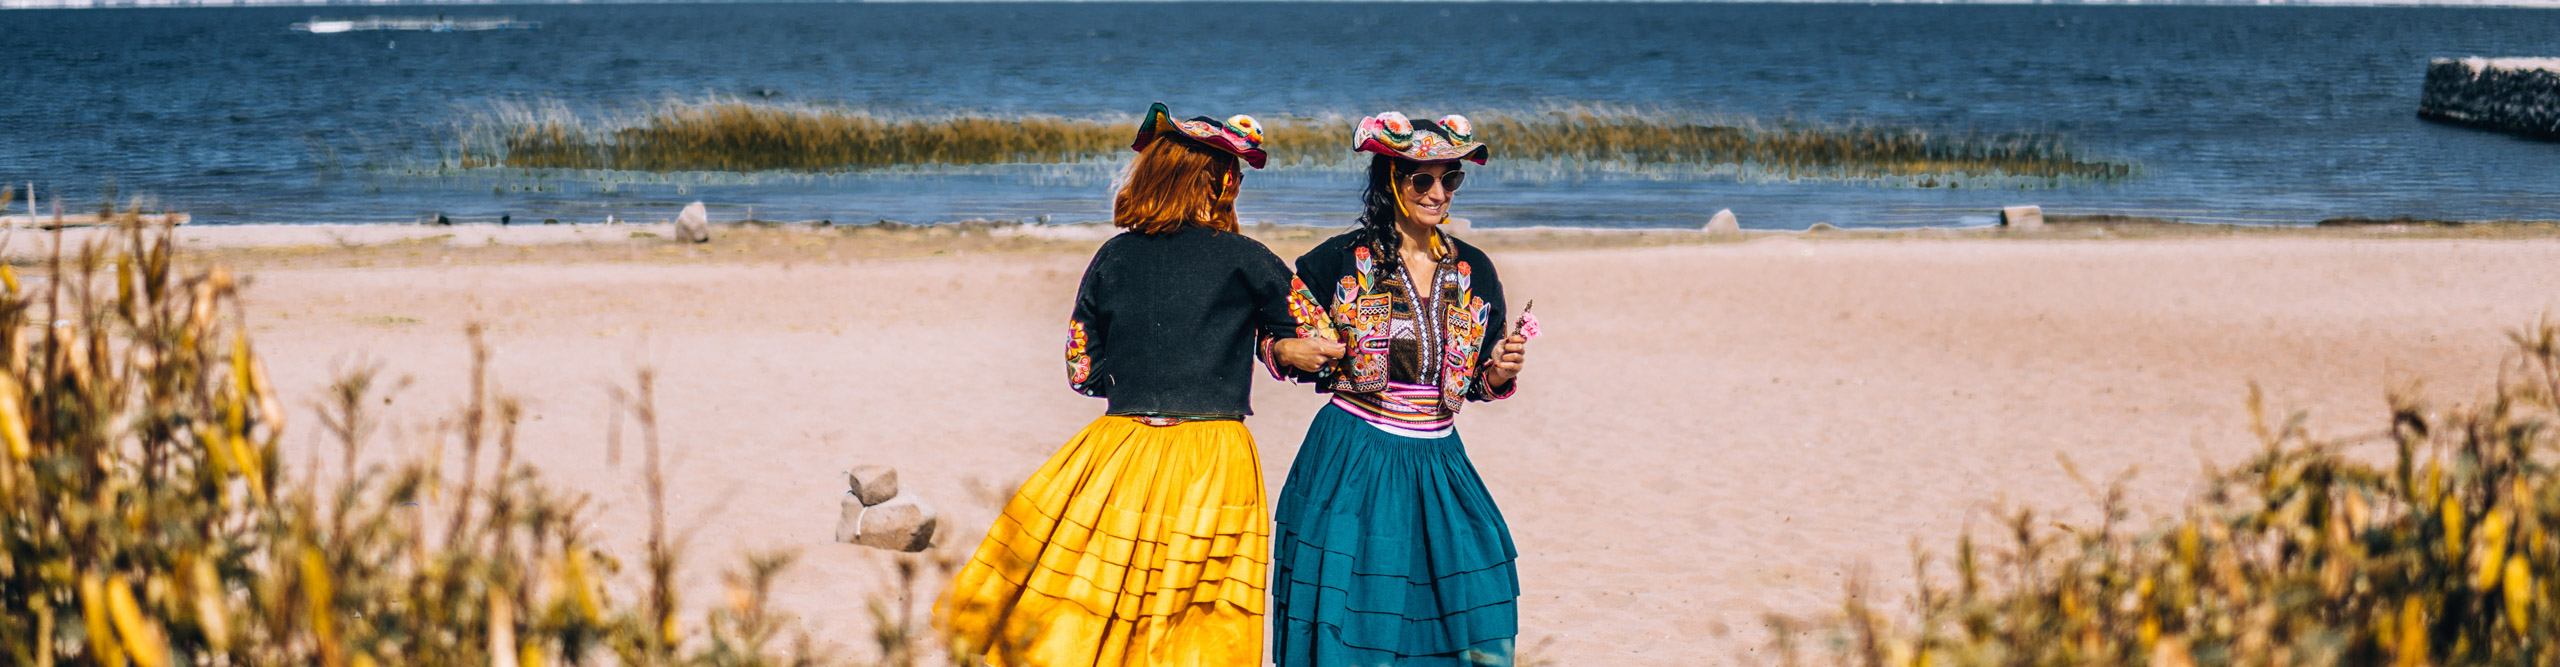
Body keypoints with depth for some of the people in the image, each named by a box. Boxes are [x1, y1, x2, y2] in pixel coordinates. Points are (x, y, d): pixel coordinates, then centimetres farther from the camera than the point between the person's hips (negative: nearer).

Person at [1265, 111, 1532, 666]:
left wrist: (1500, 372, -7)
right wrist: (1288, 354, -16)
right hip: (1354, 458, -3)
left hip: (1438, 462, 3)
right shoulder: (1341, 261, -3)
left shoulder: (1474, 271, 7)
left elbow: (1480, 382, 14)